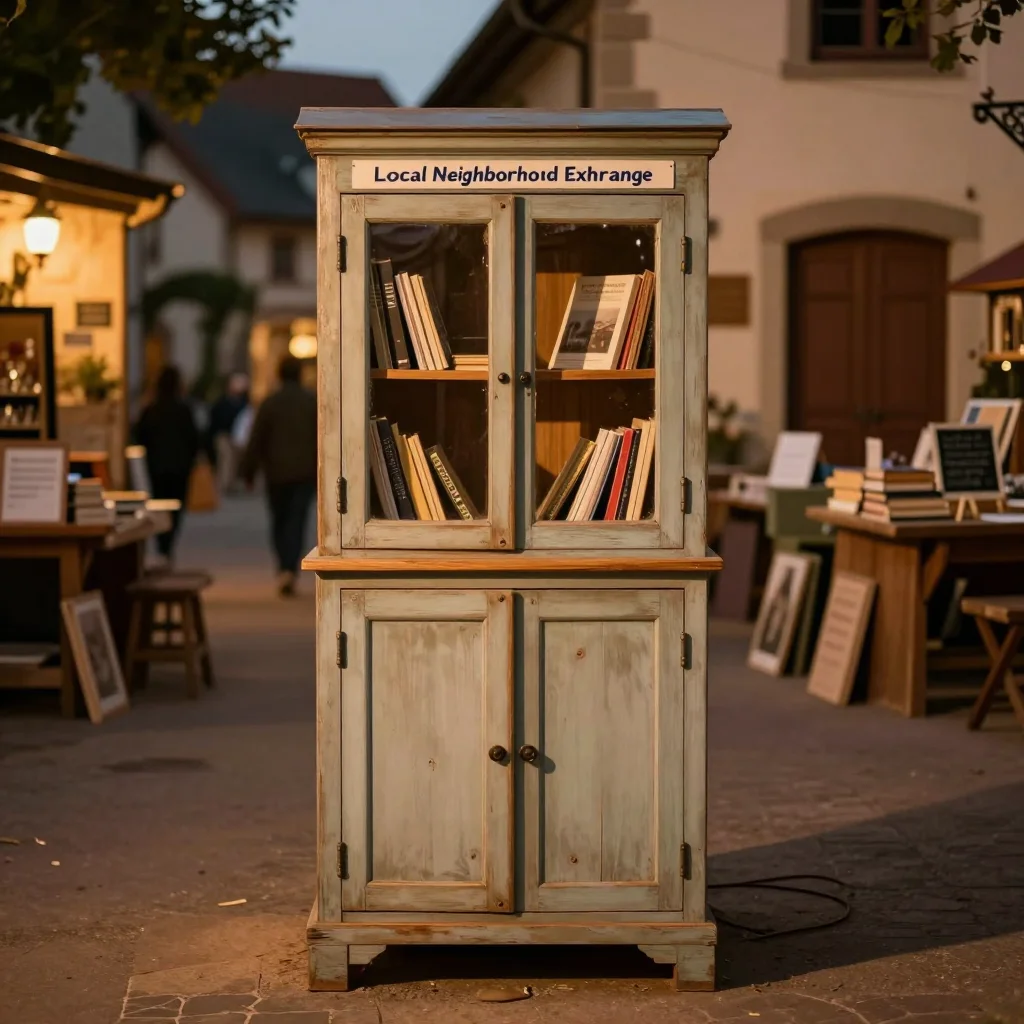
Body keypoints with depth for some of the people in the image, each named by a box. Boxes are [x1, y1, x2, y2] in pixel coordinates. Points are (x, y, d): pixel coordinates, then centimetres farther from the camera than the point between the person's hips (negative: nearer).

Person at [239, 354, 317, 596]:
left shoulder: (270, 403, -3)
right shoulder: (314, 402, 1)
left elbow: (256, 440, -3)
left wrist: (248, 472, 5)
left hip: (277, 472, 0)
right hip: (305, 472, 0)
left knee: (279, 522, 14)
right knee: (296, 523, -3)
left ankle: (284, 567, 11)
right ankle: (290, 570, -16)